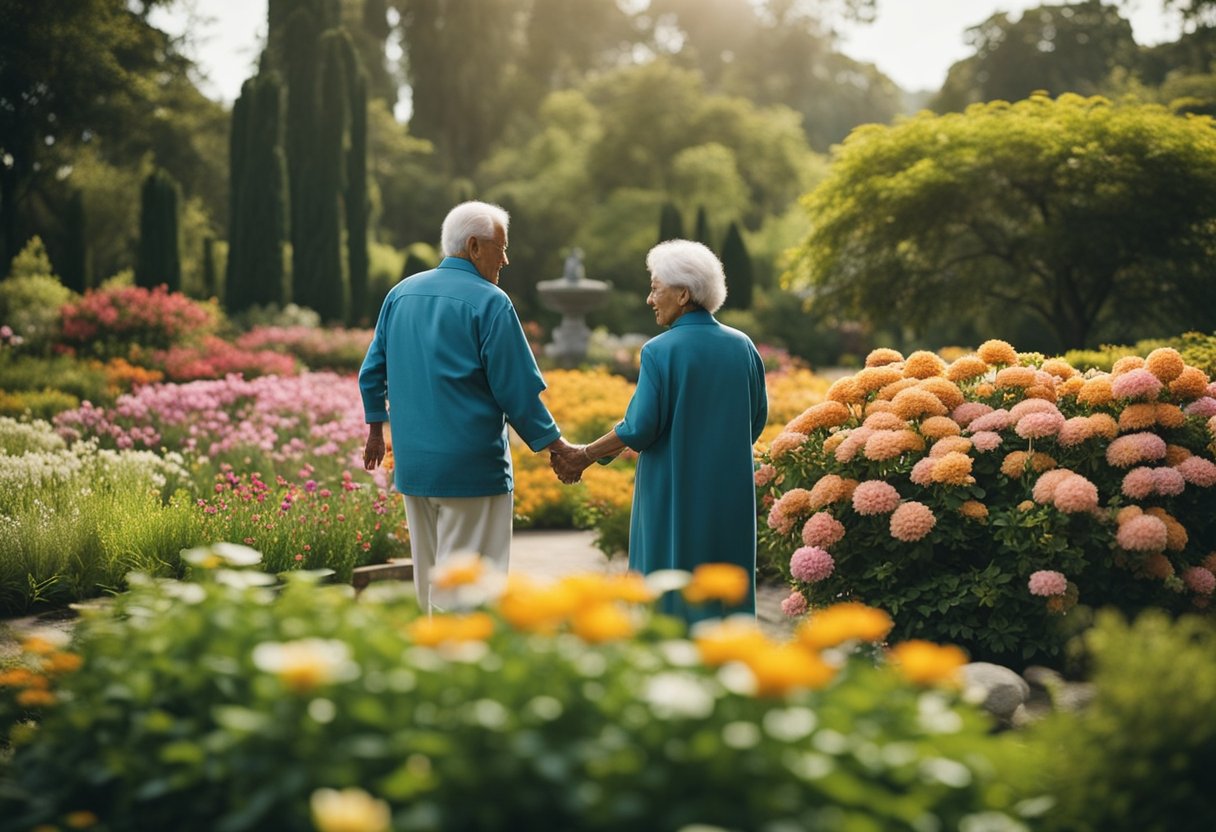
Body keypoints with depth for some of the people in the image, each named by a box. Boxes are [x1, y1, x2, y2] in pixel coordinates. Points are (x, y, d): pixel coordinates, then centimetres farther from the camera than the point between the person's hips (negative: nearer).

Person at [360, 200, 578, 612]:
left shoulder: (401, 294, 9)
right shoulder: (490, 303, -12)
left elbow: (372, 372, 17)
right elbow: (518, 390, -12)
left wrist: (376, 430, 29)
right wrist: (559, 446, -1)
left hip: (412, 464, 7)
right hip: (472, 469, -7)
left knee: (430, 580, 17)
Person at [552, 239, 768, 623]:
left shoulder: (661, 351, -14)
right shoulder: (743, 347, 3)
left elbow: (639, 429, -15)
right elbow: (757, 420, 10)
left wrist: (584, 456, -3)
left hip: (674, 495, -5)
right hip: (729, 497, 5)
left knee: (668, 596, 5)